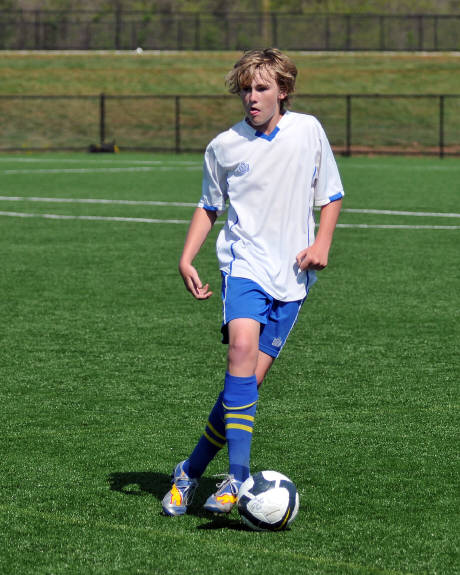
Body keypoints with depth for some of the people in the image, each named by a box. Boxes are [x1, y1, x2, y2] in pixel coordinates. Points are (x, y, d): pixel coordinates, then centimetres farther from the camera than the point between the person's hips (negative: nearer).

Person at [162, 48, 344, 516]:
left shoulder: (308, 131, 4)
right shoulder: (223, 147, 5)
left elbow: (331, 195, 14)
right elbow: (209, 206, 19)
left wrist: (322, 242, -2)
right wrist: (187, 258, 6)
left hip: (292, 275, 1)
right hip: (245, 264, -1)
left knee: (250, 379, -6)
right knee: (242, 349, -27)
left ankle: (192, 471, 8)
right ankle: (238, 477, -30)